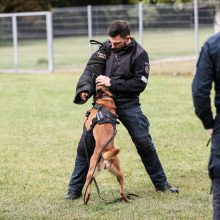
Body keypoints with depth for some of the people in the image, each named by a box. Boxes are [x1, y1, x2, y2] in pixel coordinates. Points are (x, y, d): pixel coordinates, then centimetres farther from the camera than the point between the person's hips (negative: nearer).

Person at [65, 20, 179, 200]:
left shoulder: (139, 55, -9)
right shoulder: (106, 48, -1)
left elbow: (140, 84, -14)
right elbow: (92, 68, -8)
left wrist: (112, 83, -20)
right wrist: (85, 88, -27)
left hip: (128, 104, -2)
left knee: (144, 143, -1)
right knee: (86, 144, -2)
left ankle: (161, 184, 17)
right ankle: (75, 189, 7)